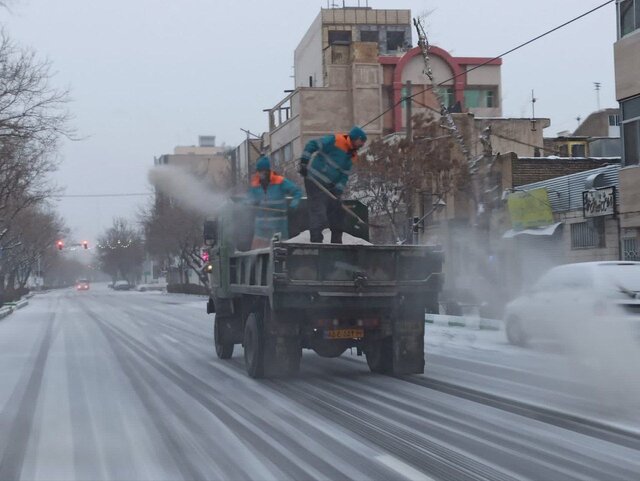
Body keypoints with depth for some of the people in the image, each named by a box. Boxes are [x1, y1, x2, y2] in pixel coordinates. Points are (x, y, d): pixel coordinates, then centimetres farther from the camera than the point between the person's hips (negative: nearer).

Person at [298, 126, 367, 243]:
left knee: (337, 212, 12)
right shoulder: (335, 141, -18)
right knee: (318, 212, -13)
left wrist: (338, 190, -11)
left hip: (330, 185, 9)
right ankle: (316, 241, -13)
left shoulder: (352, 156, 5)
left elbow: (345, 175, 3)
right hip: (315, 181, -9)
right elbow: (311, 145, -17)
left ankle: (336, 242, 23)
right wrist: (304, 162, -20)